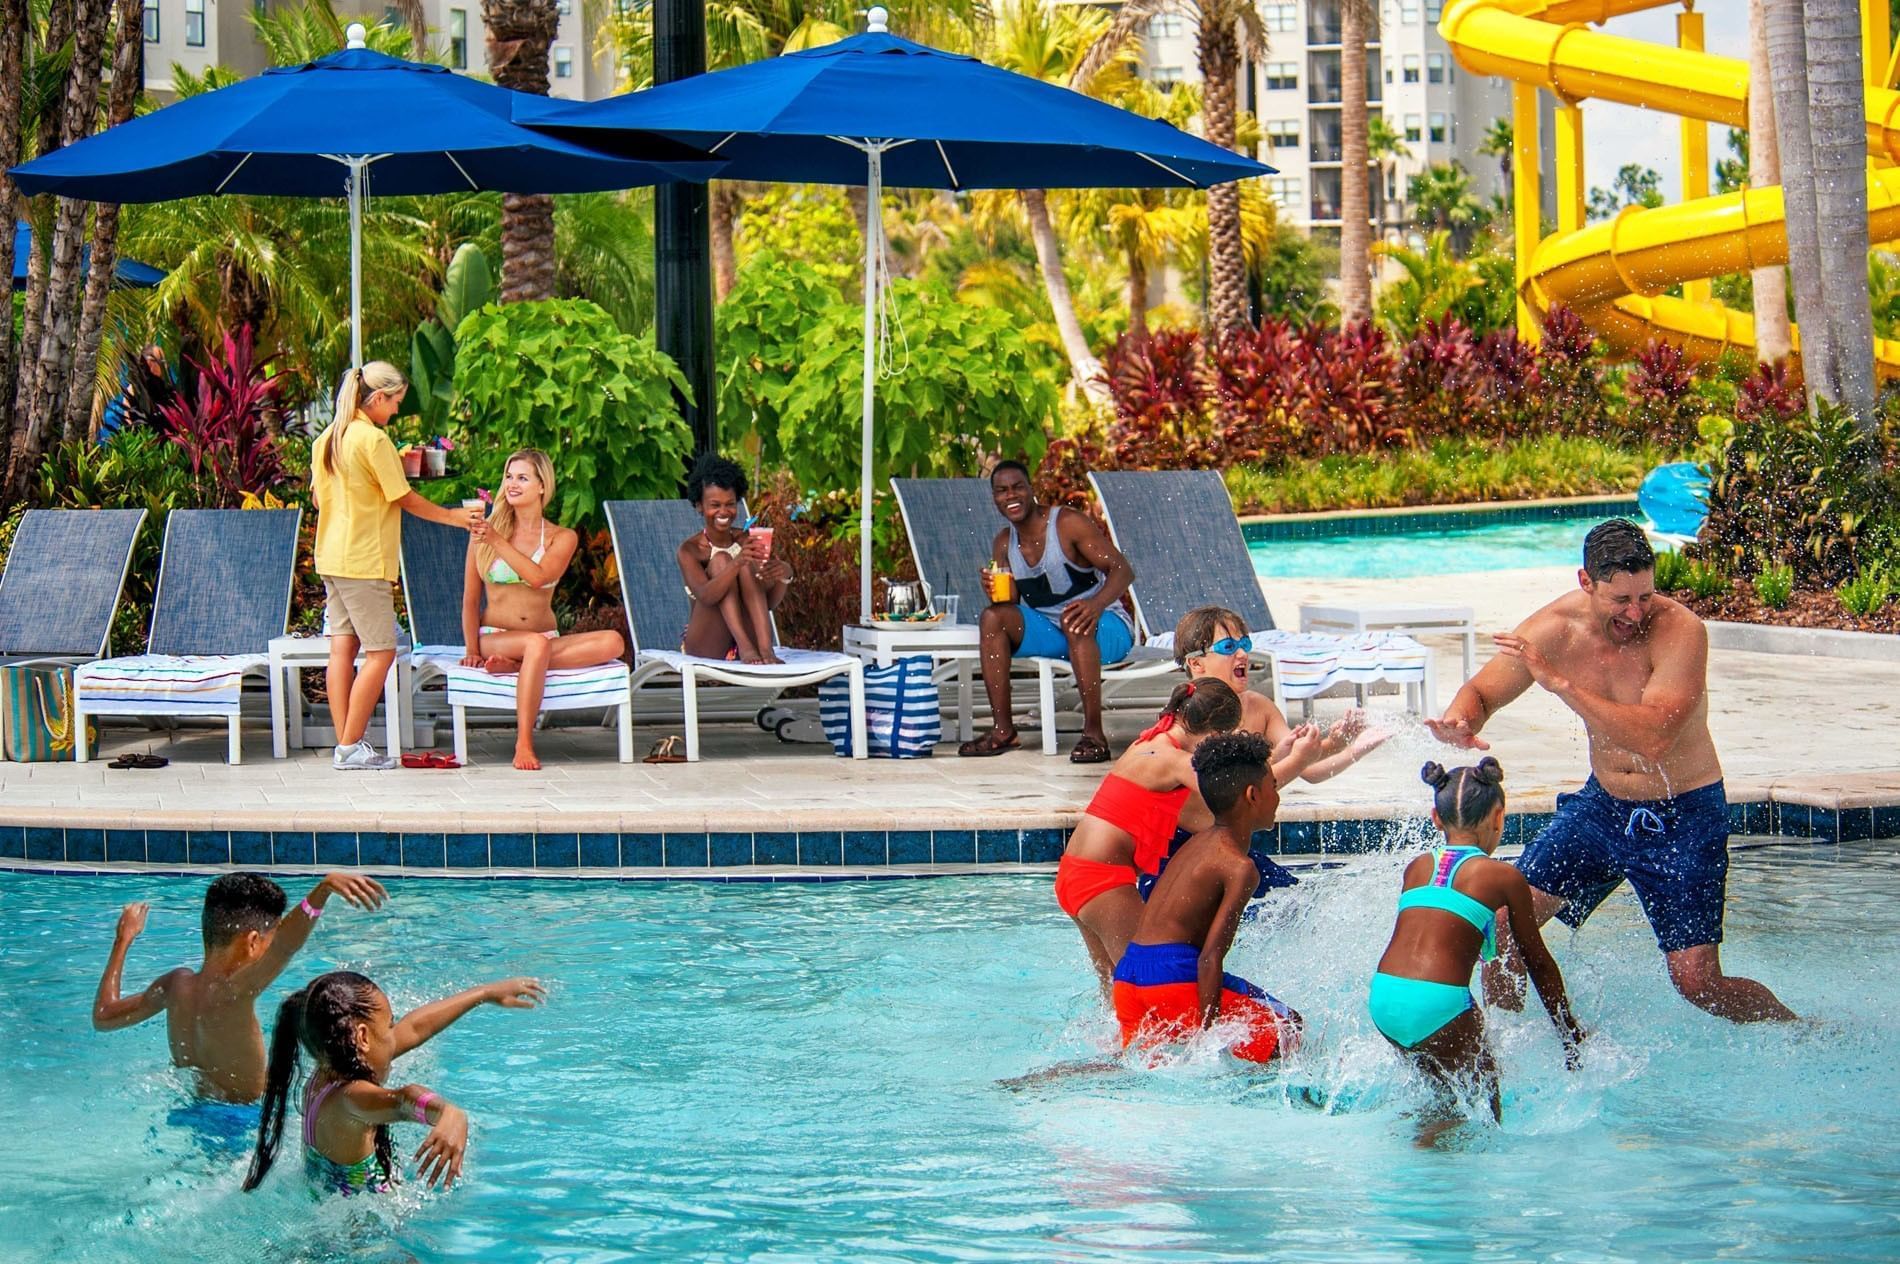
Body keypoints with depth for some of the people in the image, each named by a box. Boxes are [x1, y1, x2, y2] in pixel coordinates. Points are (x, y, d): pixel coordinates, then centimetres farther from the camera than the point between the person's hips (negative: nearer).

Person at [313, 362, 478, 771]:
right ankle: (351, 747, -5)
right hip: (364, 561, -8)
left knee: (343, 648, 8)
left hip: (331, 558, 8)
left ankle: (344, 744, 6)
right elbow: (405, 499, -10)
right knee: (381, 652, -3)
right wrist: (453, 517, 1)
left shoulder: (325, 440, 10)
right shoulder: (374, 440, -14)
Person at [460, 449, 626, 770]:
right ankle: (523, 744, -40)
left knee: (612, 643, -26)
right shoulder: (484, 531, 5)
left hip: (546, 640, 2)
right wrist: (472, 651, -6)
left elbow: (538, 577, -15)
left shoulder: (562, 538, 6)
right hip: (495, 637, -2)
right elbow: (470, 599, 5)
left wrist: (497, 541, -20)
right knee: (537, 644, -38)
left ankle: (515, 666, -29)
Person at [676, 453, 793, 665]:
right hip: (705, 647, -3)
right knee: (720, 561, -19)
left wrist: (784, 576, -24)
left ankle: (765, 648, -36)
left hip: (749, 637, 3)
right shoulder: (690, 550, -5)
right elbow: (705, 597, -24)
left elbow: (769, 603, -1)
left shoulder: (748, 540, 5)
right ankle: (744, 646, -37)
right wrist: (736, 563, -41)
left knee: (747, 567, -18)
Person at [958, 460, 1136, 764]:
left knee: (1074, 619, -38)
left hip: (1106, 629, -6)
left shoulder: (1068, 524, -14)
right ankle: (1002, 730, -16)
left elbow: (1122, 570, -21)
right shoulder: (1003, 544, 5)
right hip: (1049, 633, 6)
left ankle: (1094, 733, -38)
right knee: (993, 617, -14)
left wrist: (1096, 604, -41)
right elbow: (1010, 602, 3)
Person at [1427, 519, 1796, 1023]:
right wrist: (1460, 719, -22)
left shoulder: (1679, 629, -25)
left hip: (1683, 816, -5)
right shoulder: (1555, 628, -10)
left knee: (1698, 983, -9)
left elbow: (1654, 737, -36)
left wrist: (1560, 683, -36)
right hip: (1602, 805, 5)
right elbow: (1482, 691, 3)